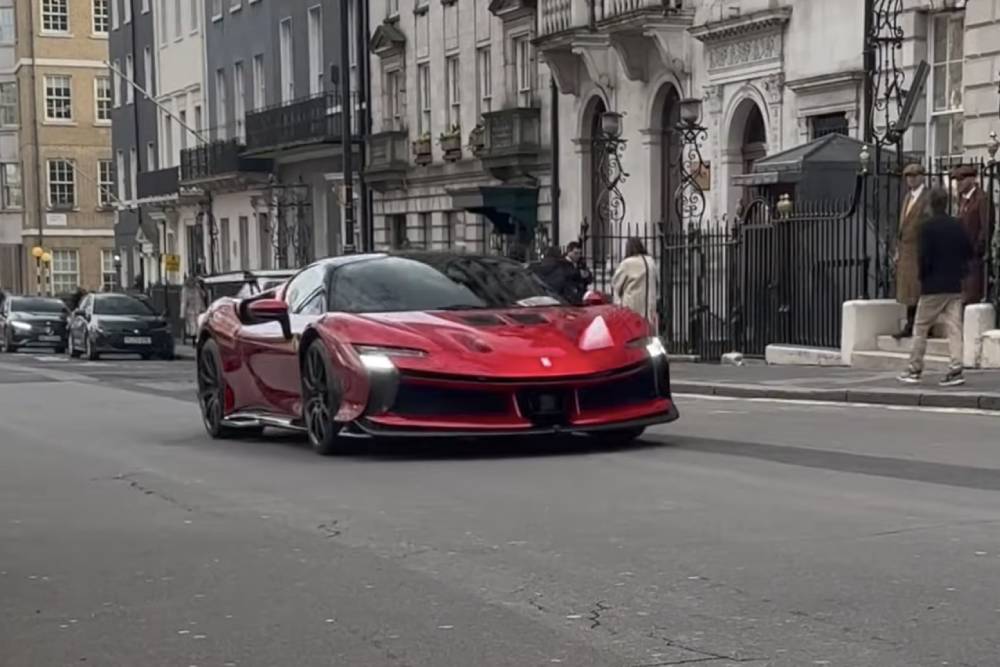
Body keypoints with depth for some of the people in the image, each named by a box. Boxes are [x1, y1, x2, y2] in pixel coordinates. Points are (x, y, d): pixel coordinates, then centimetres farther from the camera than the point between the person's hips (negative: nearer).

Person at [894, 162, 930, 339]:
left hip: (920, 250, -8)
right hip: (906, 250, 8)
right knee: (908, 291, 9)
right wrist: (898, 249, 16)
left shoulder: (928, 197, -8)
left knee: (920, 290, -7)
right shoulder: (908, 197, 18)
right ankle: (910, 326, 13)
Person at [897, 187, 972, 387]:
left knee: (921, 328, 7)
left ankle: (915, 370, 11)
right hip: (955, 286, 4)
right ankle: (956, 368, -7)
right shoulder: (957, 226, 4)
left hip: (933, 287, -4)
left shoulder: (928, 227, -11)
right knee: (954, 328, 2)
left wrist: (922, 275, 0)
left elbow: (925, 257, -15)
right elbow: (969, 253, 8)